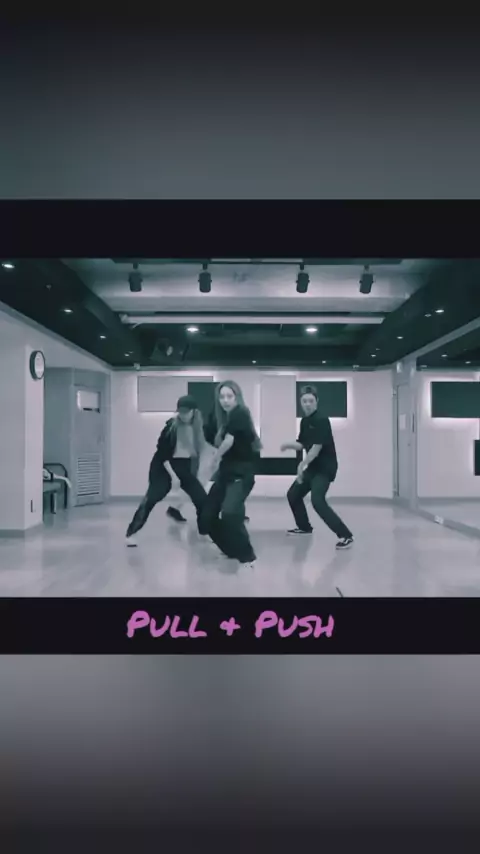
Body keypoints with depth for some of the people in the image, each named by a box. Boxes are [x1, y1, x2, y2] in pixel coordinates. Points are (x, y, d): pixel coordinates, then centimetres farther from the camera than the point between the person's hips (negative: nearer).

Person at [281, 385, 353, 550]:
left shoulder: (321, 420, -18)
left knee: (317, 501, -26)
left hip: (325, 467, -10)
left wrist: (302, 465, -15)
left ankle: (345, 535, -21)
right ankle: (304, 527, 37)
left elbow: (317, 447, -22)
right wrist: (288, 445, -4)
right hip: (313, 466, 10)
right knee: (293, 494, 17)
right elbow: (302, 444, 16)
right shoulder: (304, 421, 9)